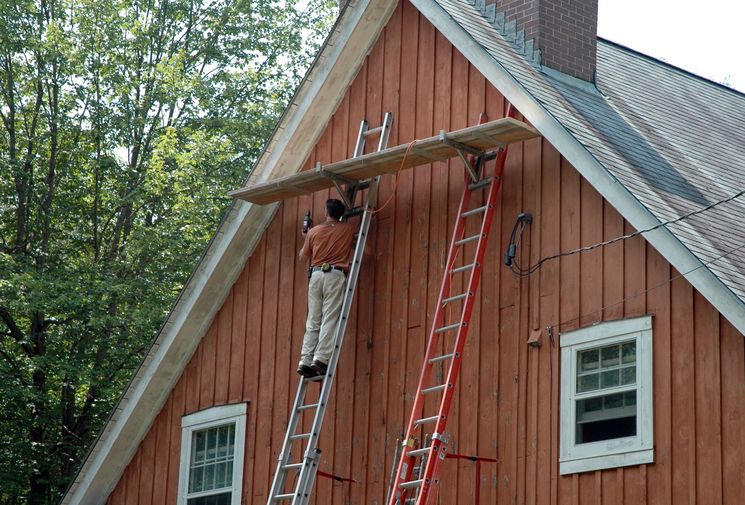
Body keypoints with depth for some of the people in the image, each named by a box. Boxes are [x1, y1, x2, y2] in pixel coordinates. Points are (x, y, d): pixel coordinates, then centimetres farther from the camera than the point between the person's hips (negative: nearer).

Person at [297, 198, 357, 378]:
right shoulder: (348, 229, 8)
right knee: (330, 319, -8)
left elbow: (303, 255, 24)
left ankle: (306, 361, -5)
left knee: (313, 321, 4)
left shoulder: (314, 231, 12)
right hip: (335, 275, -3)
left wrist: (306, 237, 40)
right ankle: (321, 358, -21)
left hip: (316, 274, 3)